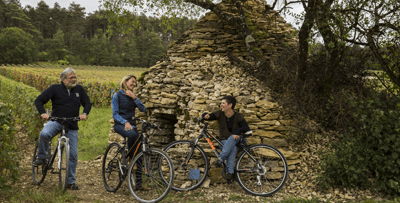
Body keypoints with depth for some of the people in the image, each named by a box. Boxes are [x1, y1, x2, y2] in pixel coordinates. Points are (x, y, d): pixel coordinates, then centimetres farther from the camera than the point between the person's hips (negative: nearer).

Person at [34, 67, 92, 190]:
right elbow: (39, 100, -1)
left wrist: (85, 113, -10)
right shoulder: (55, 88, 0)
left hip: (72, 126, 3)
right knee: (44, 134, -36)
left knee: (73, 154, 2)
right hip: (56, 121, -3)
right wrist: (43, 113, -18)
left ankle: (71, 182, 15)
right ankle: (42, 157, -9)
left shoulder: (79, 89, 9)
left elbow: (87, 103, 12)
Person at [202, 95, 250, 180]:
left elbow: (246, 128, -21)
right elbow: (208, 117, 3)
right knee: (233, 148, -34)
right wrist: (206, 116, -23)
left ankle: (220, 159, -49)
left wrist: (238, 131, -41)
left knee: (232, 138, -37)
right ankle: (230, 172, -42)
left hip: (236, 140, -1)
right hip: (224, 141, 2)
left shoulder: (238, 116, -10)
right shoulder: (220, 114, -3)